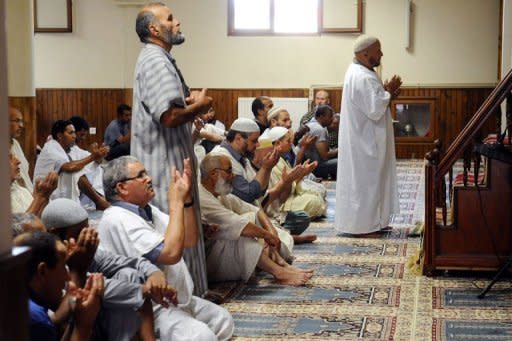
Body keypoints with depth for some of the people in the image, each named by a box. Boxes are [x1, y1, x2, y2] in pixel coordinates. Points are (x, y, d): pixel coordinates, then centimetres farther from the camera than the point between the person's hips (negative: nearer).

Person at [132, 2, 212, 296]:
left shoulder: (162, 60, 17)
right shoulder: (155, 61, -17)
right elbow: (170, 116, -28)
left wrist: (193, 103, 1)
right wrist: (199, 105, -10)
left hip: (173, 162, 11)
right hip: (164, 165, -11)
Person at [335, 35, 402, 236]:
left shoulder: (357, 72, 12)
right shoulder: (364, 78, -22)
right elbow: (375, 110, -25)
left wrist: (387, 93, 5)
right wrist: (388, 93, -10)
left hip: (362, 139, 11)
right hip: (365, 142, -11)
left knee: (364, 180, 15)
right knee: (365, 181, -2)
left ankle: (372, 221, 24)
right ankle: (362, 224, 6)